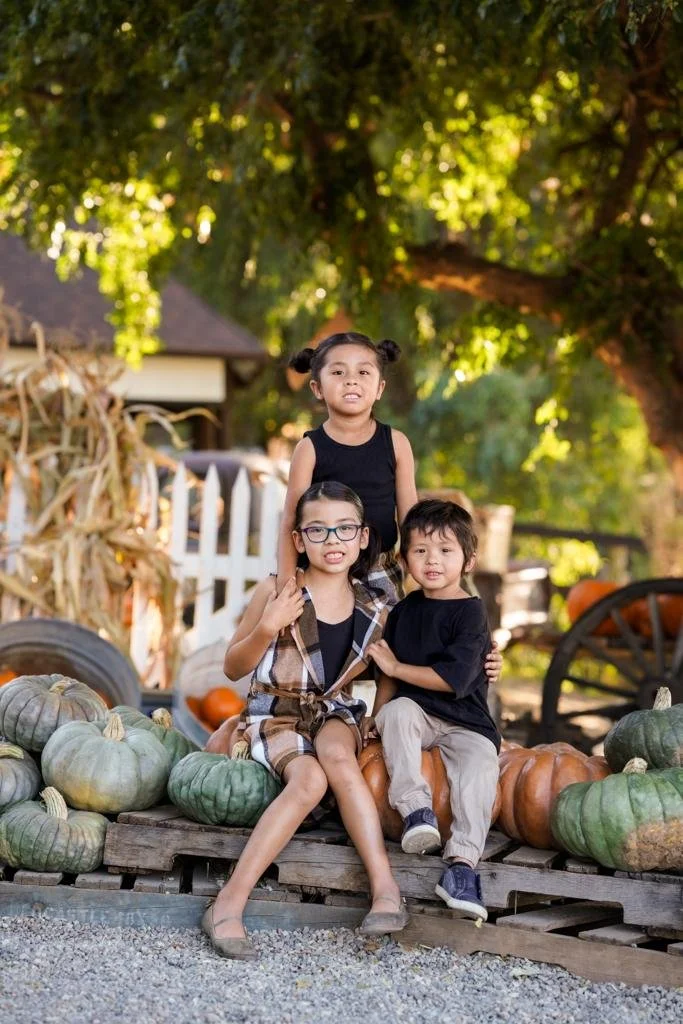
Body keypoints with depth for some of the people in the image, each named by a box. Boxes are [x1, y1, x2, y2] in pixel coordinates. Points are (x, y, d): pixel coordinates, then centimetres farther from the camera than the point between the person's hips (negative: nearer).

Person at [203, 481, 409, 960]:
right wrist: (266, 628, -20)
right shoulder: (276, 593, -8)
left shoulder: (374, 610, 1)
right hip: (276, 716, -2)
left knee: (337, 755, -35)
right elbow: (233, 668, -1)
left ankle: (385, 886, -36)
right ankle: (230, 903, -34)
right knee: (310, 780, -33)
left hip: (336, 713, 2)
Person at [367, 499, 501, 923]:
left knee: (480, 765, -31)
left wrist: (396, 667, -9)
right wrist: (377, 718, -1)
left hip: (466, 723, -3)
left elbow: (453, 679, -18)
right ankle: (415, 809, -33)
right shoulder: (404, 611, 9)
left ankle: (462, 864, -35)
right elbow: (388, 681, 15)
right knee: (397, 711, -30)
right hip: (416, 716, 4)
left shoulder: (471, 612, -8)